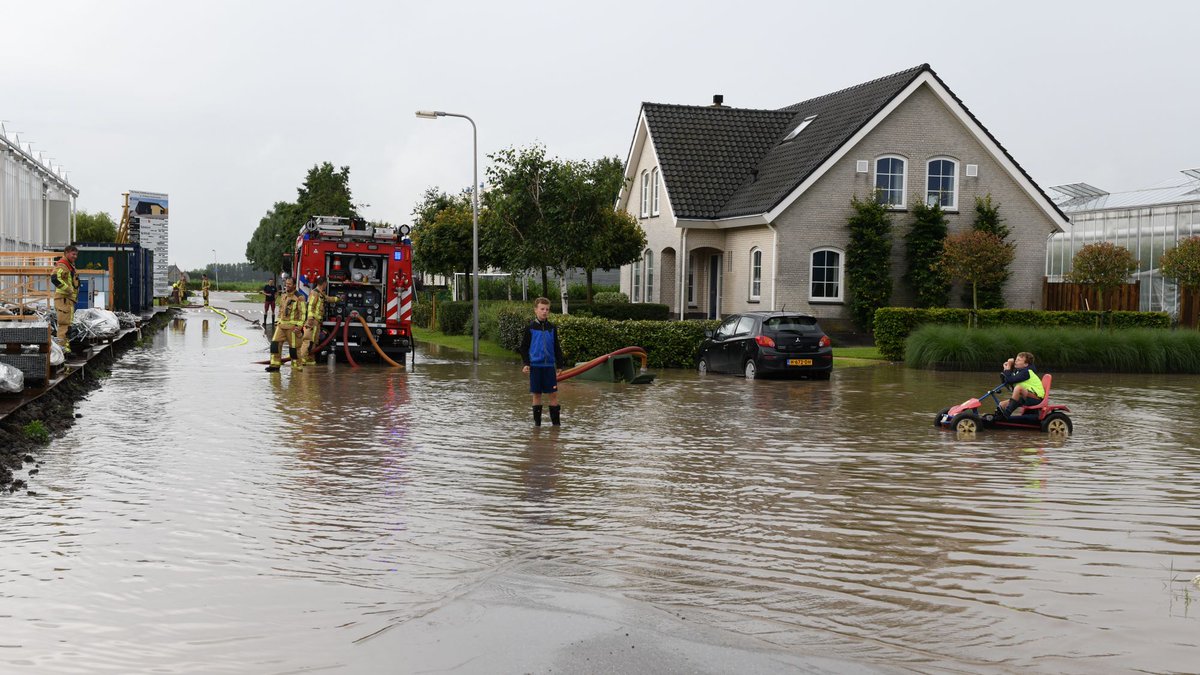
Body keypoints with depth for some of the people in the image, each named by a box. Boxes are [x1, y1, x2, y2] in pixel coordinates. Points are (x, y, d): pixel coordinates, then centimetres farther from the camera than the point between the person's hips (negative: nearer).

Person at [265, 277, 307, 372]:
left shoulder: (299, 297, -9)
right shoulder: (283, 296, 13)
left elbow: (302, 313, -11)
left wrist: (299, 326, -16)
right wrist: (278, 322, 17)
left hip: (292, 326, -6)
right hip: (281, 325, 6)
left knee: (293, 346, -2)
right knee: (275, 342, -3)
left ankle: (297, 366, 11)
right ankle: (275, 364, 1)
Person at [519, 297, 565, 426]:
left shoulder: (552, 328, 7)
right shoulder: (530, 328, 0)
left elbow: (557, 348, 13)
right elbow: (524, 347, 3)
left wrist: (559, 365, 11)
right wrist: (526, 363, -6)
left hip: (549, 365, 2)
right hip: (535, 365, -2)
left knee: (554, 394, -1)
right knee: (537, 394, 4)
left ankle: (556, 422, 6)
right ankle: (537, 422, 12)